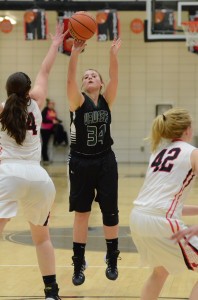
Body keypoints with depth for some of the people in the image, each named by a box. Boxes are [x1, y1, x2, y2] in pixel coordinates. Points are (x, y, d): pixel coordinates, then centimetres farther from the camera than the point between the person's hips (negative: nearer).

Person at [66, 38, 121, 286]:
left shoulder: (106, 100, 2)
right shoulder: (78, 101, -5)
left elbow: (114, 78, -13)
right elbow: (70, 80, -23)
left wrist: (113, 55, -28)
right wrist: (75, 53, -37)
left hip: (105, 161, 2)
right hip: (81, 162, -2)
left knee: (110, 212, 4)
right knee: (81, 213, 4)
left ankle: (112, 260, 19)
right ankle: (78, 265, 11)